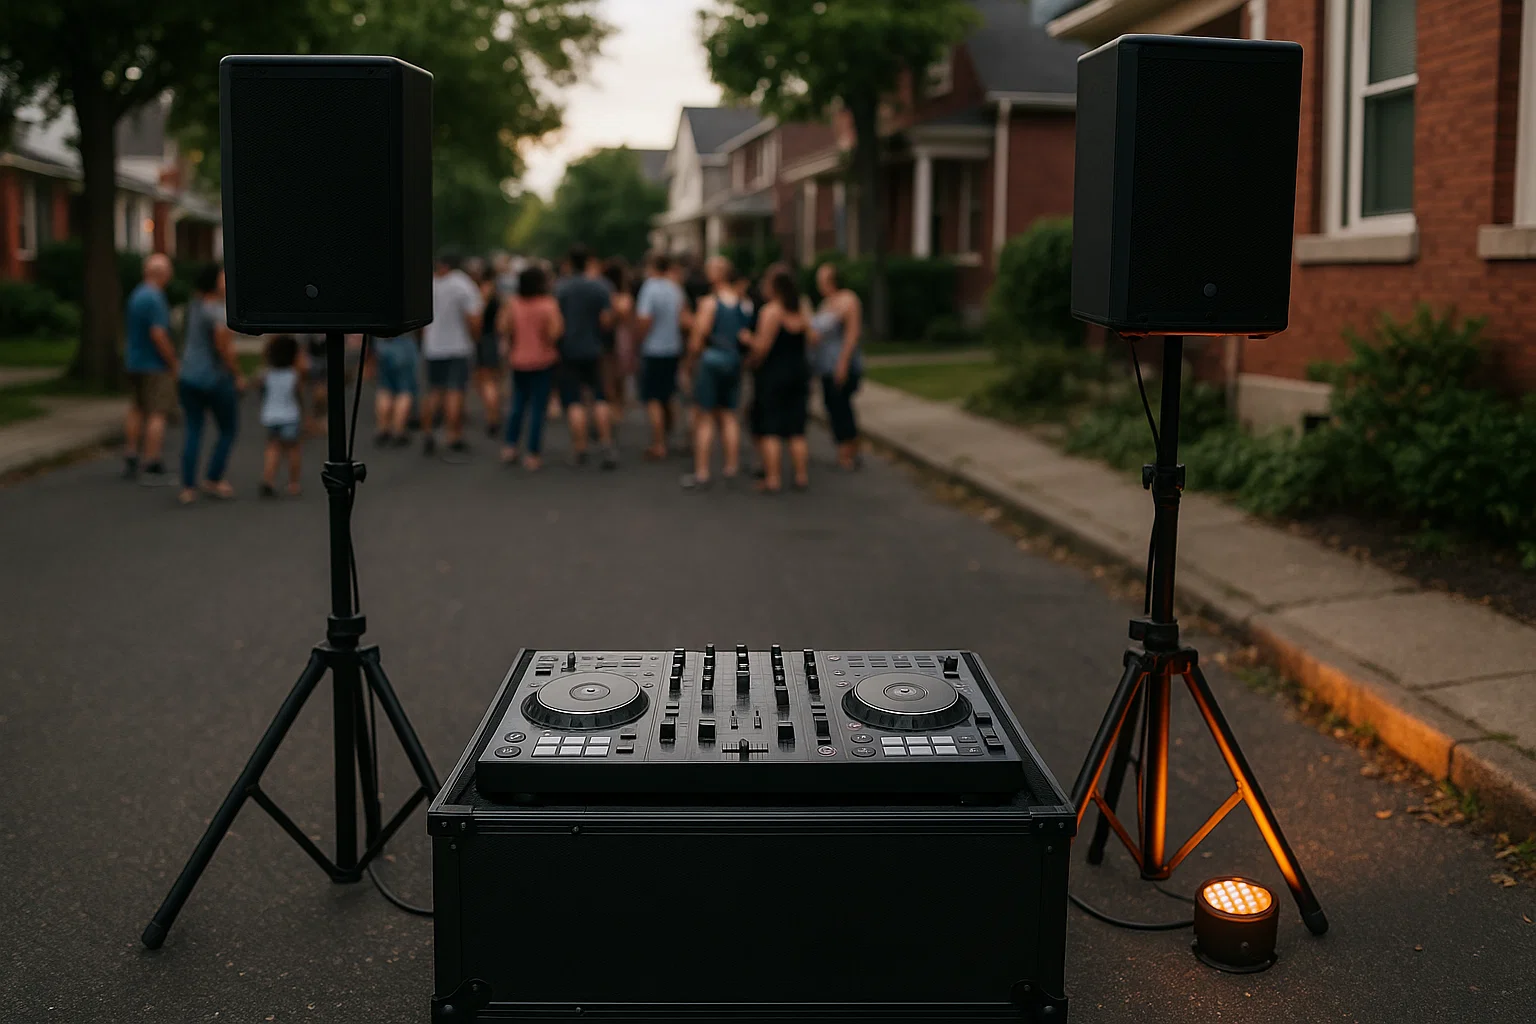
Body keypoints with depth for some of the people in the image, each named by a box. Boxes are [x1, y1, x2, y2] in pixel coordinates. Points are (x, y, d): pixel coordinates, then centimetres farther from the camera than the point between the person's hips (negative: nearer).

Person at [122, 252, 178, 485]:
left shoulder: (136, 294, 9)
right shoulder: (155, 299, -19)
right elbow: (158, 335, -25)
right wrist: (174, 363, -15)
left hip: (134, 362, 9)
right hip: (154, 365, -9)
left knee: (136, 411, 17)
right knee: (157, 415, -5)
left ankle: (130, 462, 22)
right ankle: (152, 469, -7)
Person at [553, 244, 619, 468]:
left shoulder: (560, 288, -6)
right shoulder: (601, 286, -5)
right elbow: (607, 320, -7)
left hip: (567, 351, -1)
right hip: (592, 350, 2)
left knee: (573, 402, 1)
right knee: (599, 399, 13)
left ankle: (579, 449, 2)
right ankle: (607, 445, 7)